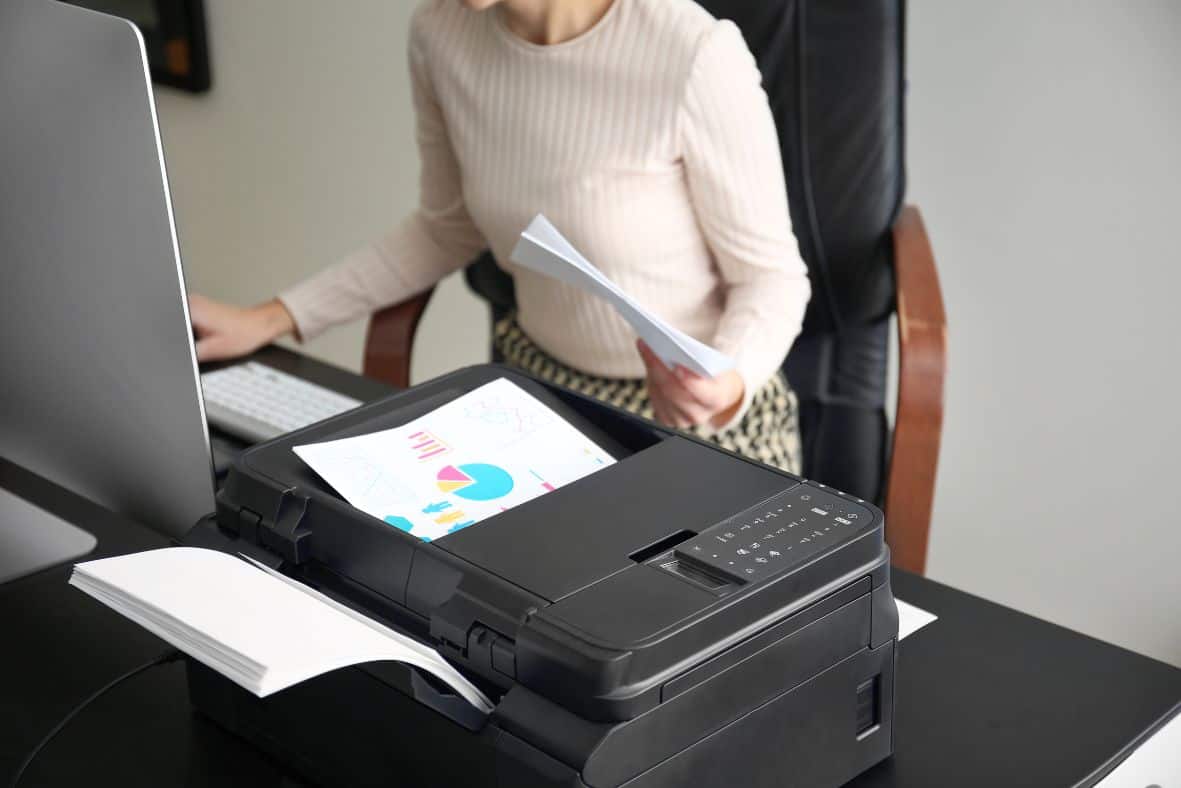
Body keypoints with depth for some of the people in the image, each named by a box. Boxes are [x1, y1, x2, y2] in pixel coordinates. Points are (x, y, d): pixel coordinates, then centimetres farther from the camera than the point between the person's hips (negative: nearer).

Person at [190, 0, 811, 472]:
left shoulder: (695, 53, -26)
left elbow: (771, 276, -13)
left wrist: (725, 388, -34)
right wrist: (268, 321, 4)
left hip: (702, 424, -5)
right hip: (538, 385, 5)